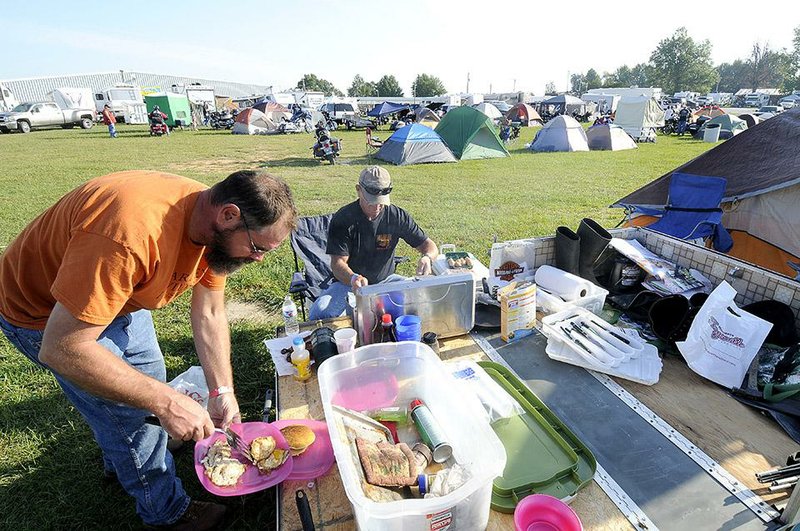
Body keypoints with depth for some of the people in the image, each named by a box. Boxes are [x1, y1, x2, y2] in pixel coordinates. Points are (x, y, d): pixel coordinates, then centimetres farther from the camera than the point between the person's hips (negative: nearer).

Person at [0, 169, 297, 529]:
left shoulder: (217, 227, -18)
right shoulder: (131, 232, -44)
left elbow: (209, 314, -9)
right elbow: (59, 349, -37)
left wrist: (222, 391, -13)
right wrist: (165, 401, -36)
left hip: (116, 293, 7)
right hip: (46, 315, -7)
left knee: (148, 378, 19)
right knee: (125, 414, 1)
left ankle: (120, 462, 50)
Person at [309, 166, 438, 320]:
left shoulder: (397, 216, -6)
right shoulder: (343, 219, -14)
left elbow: (429, 245, -2)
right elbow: (338, 262, -18)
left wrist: (427, 257, -28)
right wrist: (353, 278, -42)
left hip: (386, 280, 3)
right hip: (349, 283, -2)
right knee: (319, 312, -31)